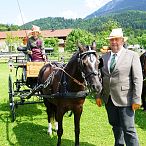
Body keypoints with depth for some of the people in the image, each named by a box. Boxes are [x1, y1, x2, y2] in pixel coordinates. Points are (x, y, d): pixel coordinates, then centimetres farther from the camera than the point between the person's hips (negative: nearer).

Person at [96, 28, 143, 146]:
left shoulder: (132, 56, -5)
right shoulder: (104, 57, 10)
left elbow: (138, 79, -9)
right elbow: (100, 77, 13)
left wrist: (136, 99, -14)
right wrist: (98, 95, 7)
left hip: (124, 99, -5)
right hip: (108, 99, 5)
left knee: (128, 129, -2)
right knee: (115, 126, 18)